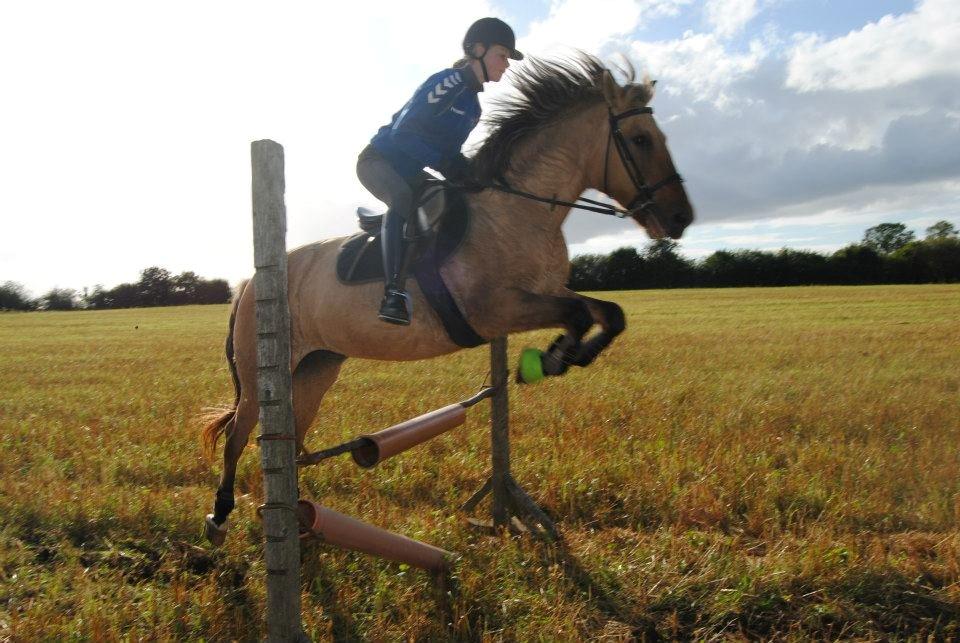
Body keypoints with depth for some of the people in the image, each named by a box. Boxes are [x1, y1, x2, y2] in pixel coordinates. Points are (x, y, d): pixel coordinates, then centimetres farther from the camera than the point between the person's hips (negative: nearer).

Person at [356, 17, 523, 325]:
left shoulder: (473, 105, 9)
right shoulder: (449, 82, -19)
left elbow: (448, 148, 10)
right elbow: (403, 131, -26)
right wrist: (445, 163, -30)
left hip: (407, 170, 10)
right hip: (378, 159, -9)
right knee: (402, 199, -37)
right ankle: (394, 293, -45)